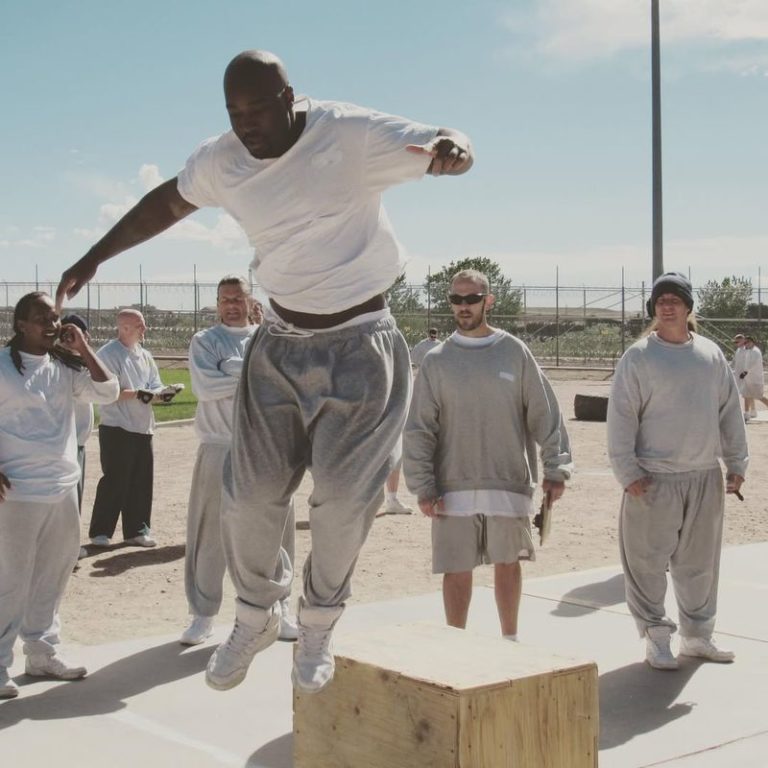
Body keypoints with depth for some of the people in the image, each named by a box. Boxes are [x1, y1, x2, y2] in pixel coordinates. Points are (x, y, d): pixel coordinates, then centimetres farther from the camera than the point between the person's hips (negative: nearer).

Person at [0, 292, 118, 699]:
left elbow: (107, 392, 2)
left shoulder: (65, 367, 8)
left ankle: (42, 653, 23)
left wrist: (84, 349, -4)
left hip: (63, 486, 6)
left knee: (51, 577, 12)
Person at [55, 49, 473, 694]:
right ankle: (255, 616, 26)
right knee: (250, 494, 2)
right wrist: (96, 257, 17)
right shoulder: (220, 160, -4)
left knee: (343, 496, -5)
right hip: (280, 345, 4)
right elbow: (167, 203, 15)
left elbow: (449, 149, -21)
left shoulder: (352, 135, -18)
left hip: (357, 346, -4)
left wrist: (451, 150, -46)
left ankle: (319, 625, 18)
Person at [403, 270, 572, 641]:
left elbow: (544, 412, 3)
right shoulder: (437, 360, 2)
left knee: (507, 563, 12)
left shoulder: (515, 352, 3)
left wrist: (555, 468, -4)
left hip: (509, 484, 1)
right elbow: (419, 428, 0)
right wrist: (423, 486, -7)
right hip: (454, 488, 0)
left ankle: (510, 641, 28)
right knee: (457, 570, 4)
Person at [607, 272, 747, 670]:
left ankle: (697, 634, 27)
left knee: (700, 561, 13)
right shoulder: (638, 357, -5)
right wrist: (628, 472, -13)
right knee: (648, 560, -2)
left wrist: (736, 463, 9)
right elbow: (621, 418, -7)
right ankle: (656, 637, 11)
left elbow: (730, 412, 13)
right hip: (654, 479, -4)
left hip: (705, 477, 5)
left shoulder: (711, 354, 8)